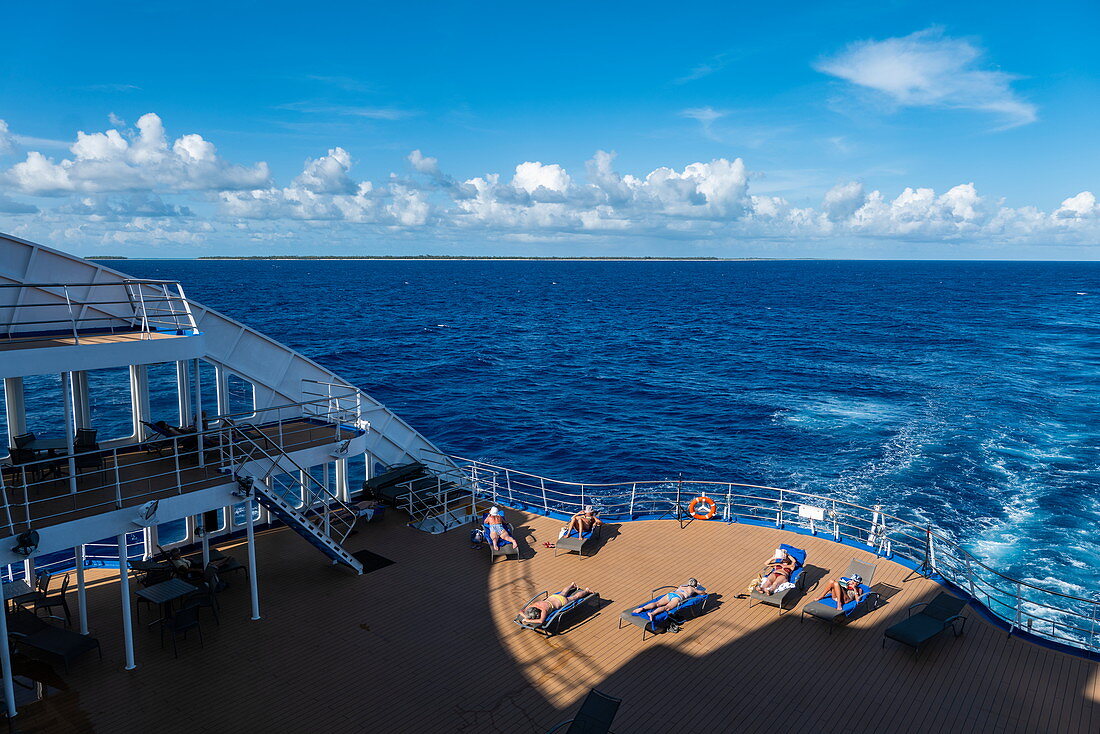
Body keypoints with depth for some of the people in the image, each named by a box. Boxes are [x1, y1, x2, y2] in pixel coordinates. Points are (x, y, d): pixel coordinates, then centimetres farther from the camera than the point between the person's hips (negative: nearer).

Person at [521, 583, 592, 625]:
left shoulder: (543, 609, -45)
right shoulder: (534, 605, -28)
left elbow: (541, 621, -57)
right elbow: (521, 612, -19)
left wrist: (529, 620, -52)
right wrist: (526, 616, -38)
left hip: (561, 601, -6)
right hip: (552, 597, 6)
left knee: (575, 597, 22)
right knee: (563, 593, 38)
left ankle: (586, 591, 46)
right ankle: (572, 585, 65)